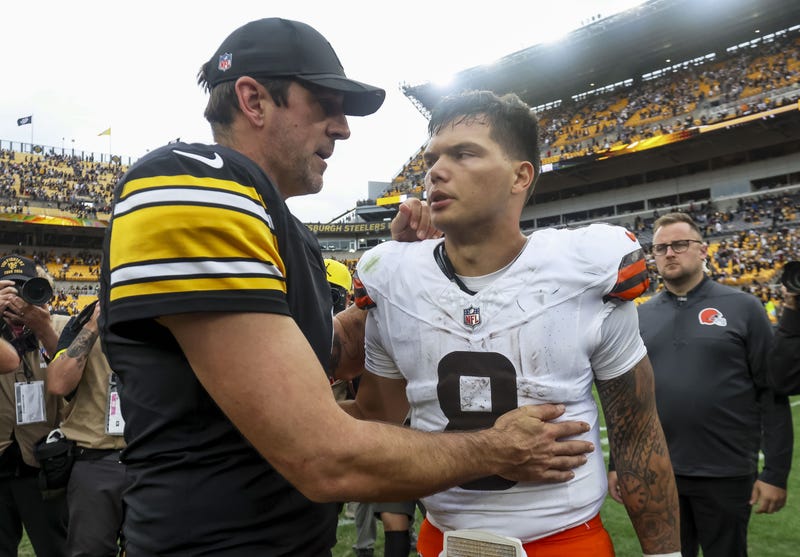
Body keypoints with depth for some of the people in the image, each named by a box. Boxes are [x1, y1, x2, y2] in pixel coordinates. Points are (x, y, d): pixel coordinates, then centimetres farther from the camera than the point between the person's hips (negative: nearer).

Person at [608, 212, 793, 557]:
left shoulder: (742, 307, -4)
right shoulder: (638, 317, 5)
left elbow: (772, 393, -5)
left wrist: (775, 473, -7)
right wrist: (617, 463, 6)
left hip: (727, 474, -2)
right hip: (656, 473, 3)